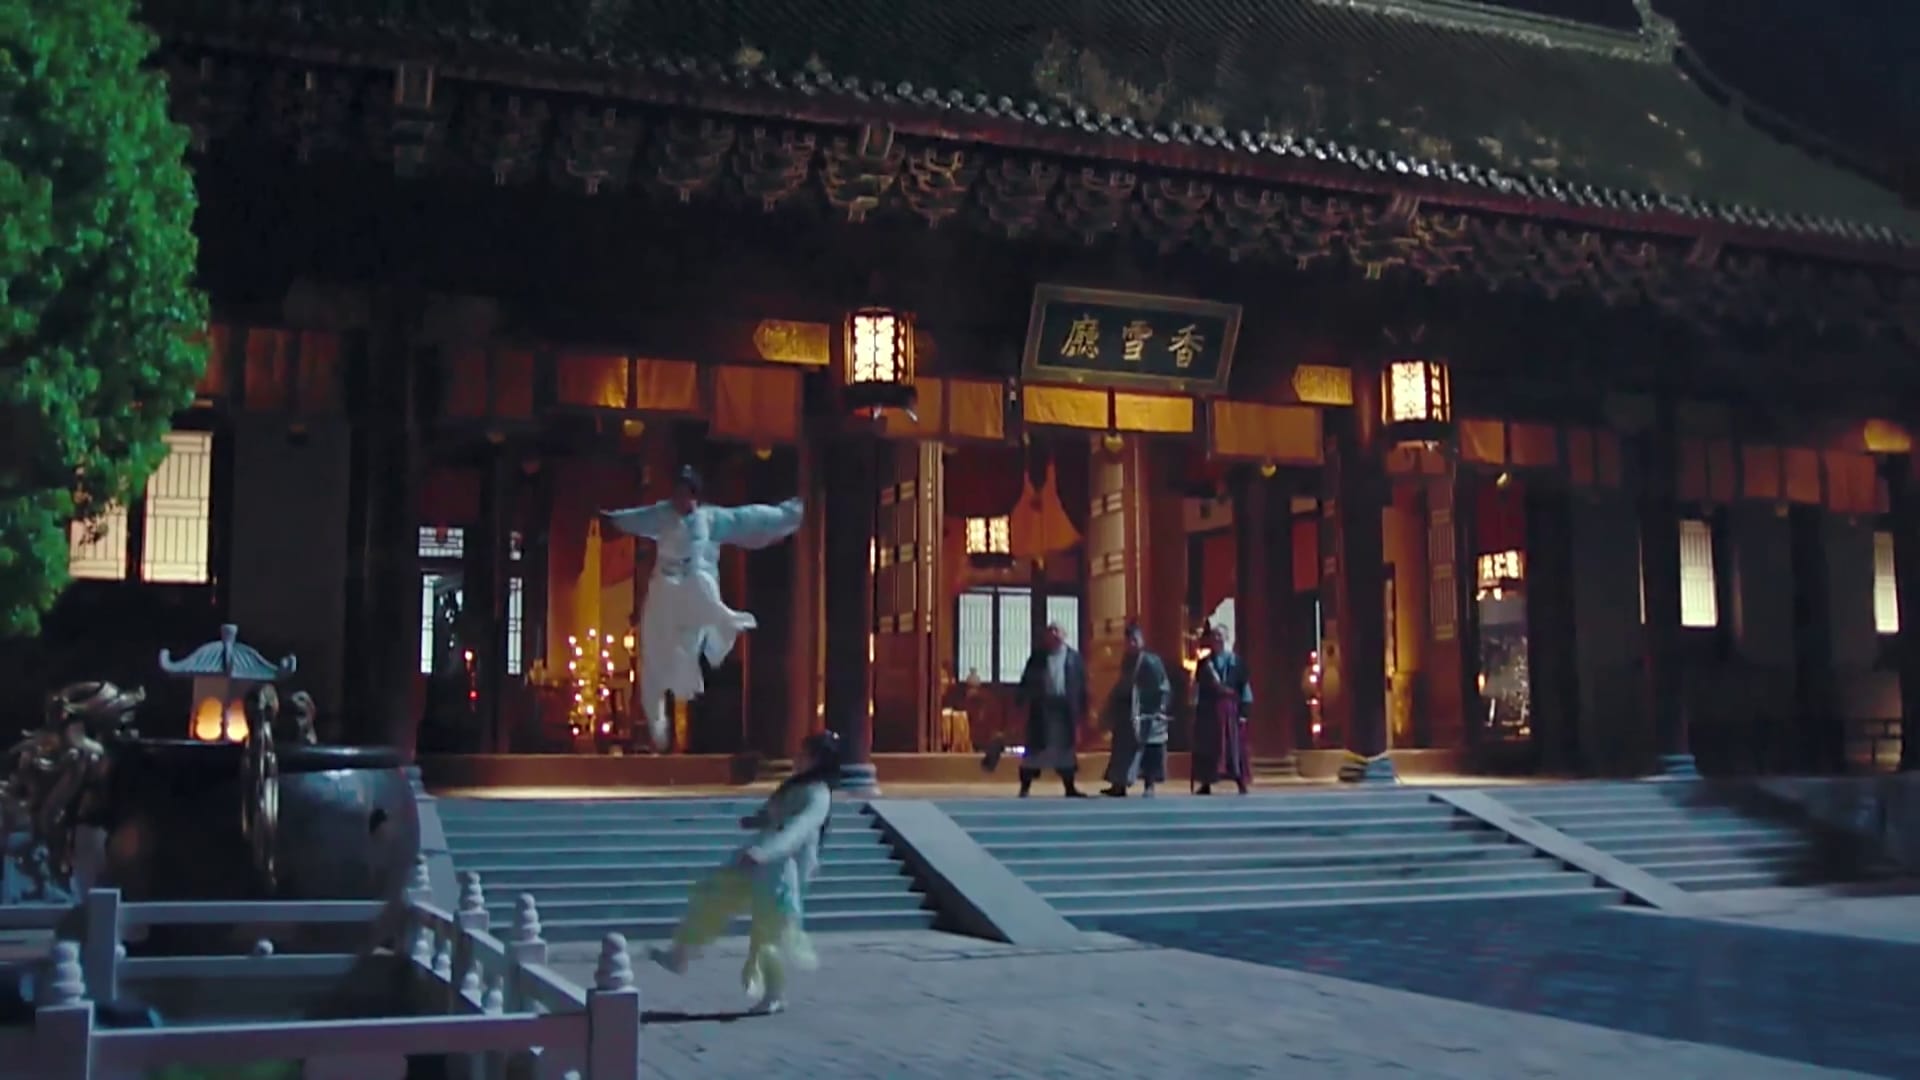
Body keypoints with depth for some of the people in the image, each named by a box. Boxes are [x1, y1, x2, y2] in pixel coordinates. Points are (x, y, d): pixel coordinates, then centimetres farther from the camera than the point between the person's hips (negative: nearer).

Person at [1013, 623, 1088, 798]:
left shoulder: (1074, 657, 3)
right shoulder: (1038, 656, 3)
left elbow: (1081, 684, 3)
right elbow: (1027, 680, 1)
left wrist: (1082, 709, 0)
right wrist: (1020, 702, -6)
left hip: (1065, 707, 1)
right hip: (1042, 706, -1)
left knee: (1064, 747, 7)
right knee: (1035, 746, 1)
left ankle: (1070, 787, 14)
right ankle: (1025, 787, 6)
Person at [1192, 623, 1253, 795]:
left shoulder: (1235, 661, 1)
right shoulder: (1203, 663, 7)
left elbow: (1244, 687, 0)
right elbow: (1197, 688, 6)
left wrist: (1243, 710, -7)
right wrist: (1196, 710, 0)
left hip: (1230, 710, -2)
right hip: (1208, 710, 2)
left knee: (1234, 747, -2)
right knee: (1207, 749, 3)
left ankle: (1241, 784, 1)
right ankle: (1206, 784, 8)